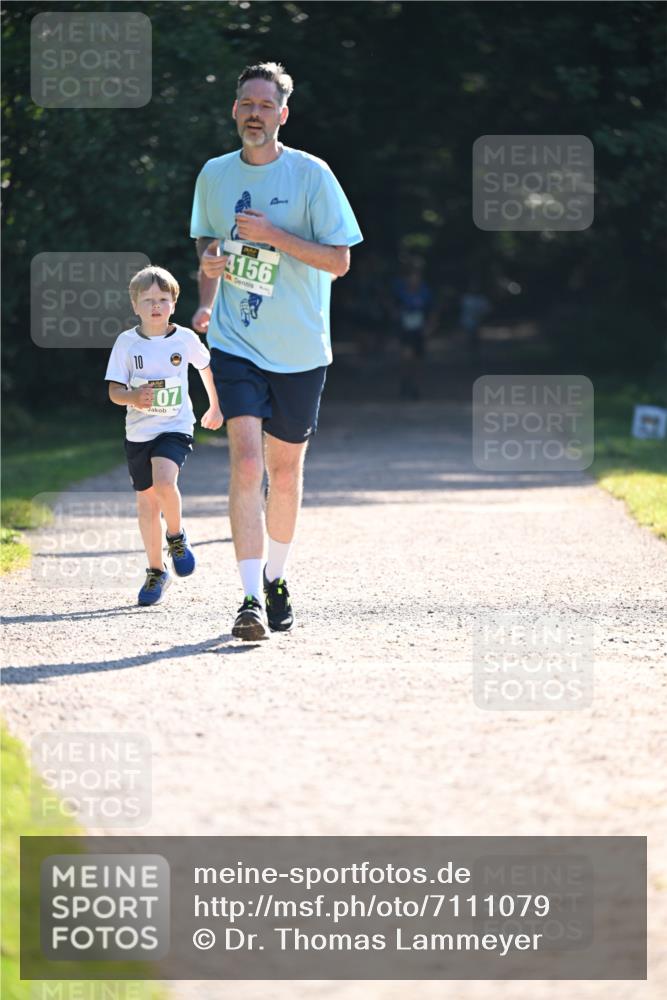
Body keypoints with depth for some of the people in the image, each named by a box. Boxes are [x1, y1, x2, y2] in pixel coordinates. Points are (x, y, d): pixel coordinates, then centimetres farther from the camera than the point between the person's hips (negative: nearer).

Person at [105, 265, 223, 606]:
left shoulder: (185, 339, -4)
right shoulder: (127, 342, -4)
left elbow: (206, 366, 16)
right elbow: (114, 391, -4)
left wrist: (215, 407, 26)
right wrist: (132, 397, -27)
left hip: (175, 427, -2)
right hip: (138, 431, 2)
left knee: (164, 482, -28)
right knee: (146, 501, 7)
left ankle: (176, 536, 1)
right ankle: (156, 571, 22)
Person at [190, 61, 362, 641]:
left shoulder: (311, 175, -5)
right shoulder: (215, 175, 6)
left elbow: (340, 260, -7)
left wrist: (272, 234, -18)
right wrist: (207, 302, 4)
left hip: (300, 350, -1)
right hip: (235, 344, 1)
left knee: (284, 471, 9)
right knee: (246, 462, -15)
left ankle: (276, 578, 32)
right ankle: (252, 597, -19)